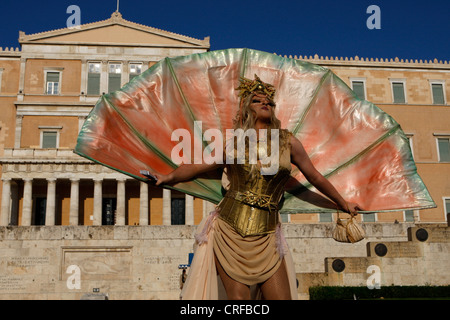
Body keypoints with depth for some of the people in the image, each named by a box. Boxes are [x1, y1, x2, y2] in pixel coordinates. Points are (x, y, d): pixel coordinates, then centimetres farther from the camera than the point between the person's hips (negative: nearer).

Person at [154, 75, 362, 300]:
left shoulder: (288, 143, 5)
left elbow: (315, 177, 16)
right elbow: (195, 168, 8)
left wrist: (343, 204, 25)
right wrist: (169, 177, -8)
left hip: (266, 237, 1)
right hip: (229, 231, -1)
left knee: (282, 297, -2)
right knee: (239, 296, -3)